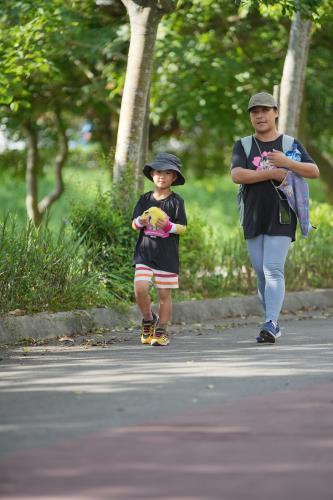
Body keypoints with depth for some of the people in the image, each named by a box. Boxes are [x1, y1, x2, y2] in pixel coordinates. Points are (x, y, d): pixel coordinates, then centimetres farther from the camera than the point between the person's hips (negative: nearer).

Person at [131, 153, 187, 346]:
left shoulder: (176, 201, 0)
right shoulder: (145, 199, 9)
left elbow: (183, 227, -2)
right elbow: (134, 225, 8)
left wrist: (168, 226, -20)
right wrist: (141, 220, -13)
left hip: (167, 255, -2)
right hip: (145, 252, 2)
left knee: (165, 294, 2)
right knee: (140, 288, -14)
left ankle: (161, 330, 14)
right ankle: (149, 319, 11)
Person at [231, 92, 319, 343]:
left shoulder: (291, 144, 7)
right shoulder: (243, 145, 10)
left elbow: (314, 171, -3)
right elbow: (236, 175, -7)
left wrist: (286, 162, -17)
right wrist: (271, 173, -14)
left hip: (281, 218, -3)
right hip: (253, 218, 3)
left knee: (273, 270, -15)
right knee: (261, 273, 5)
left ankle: (270, 324, -25)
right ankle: (274, 325, 13)